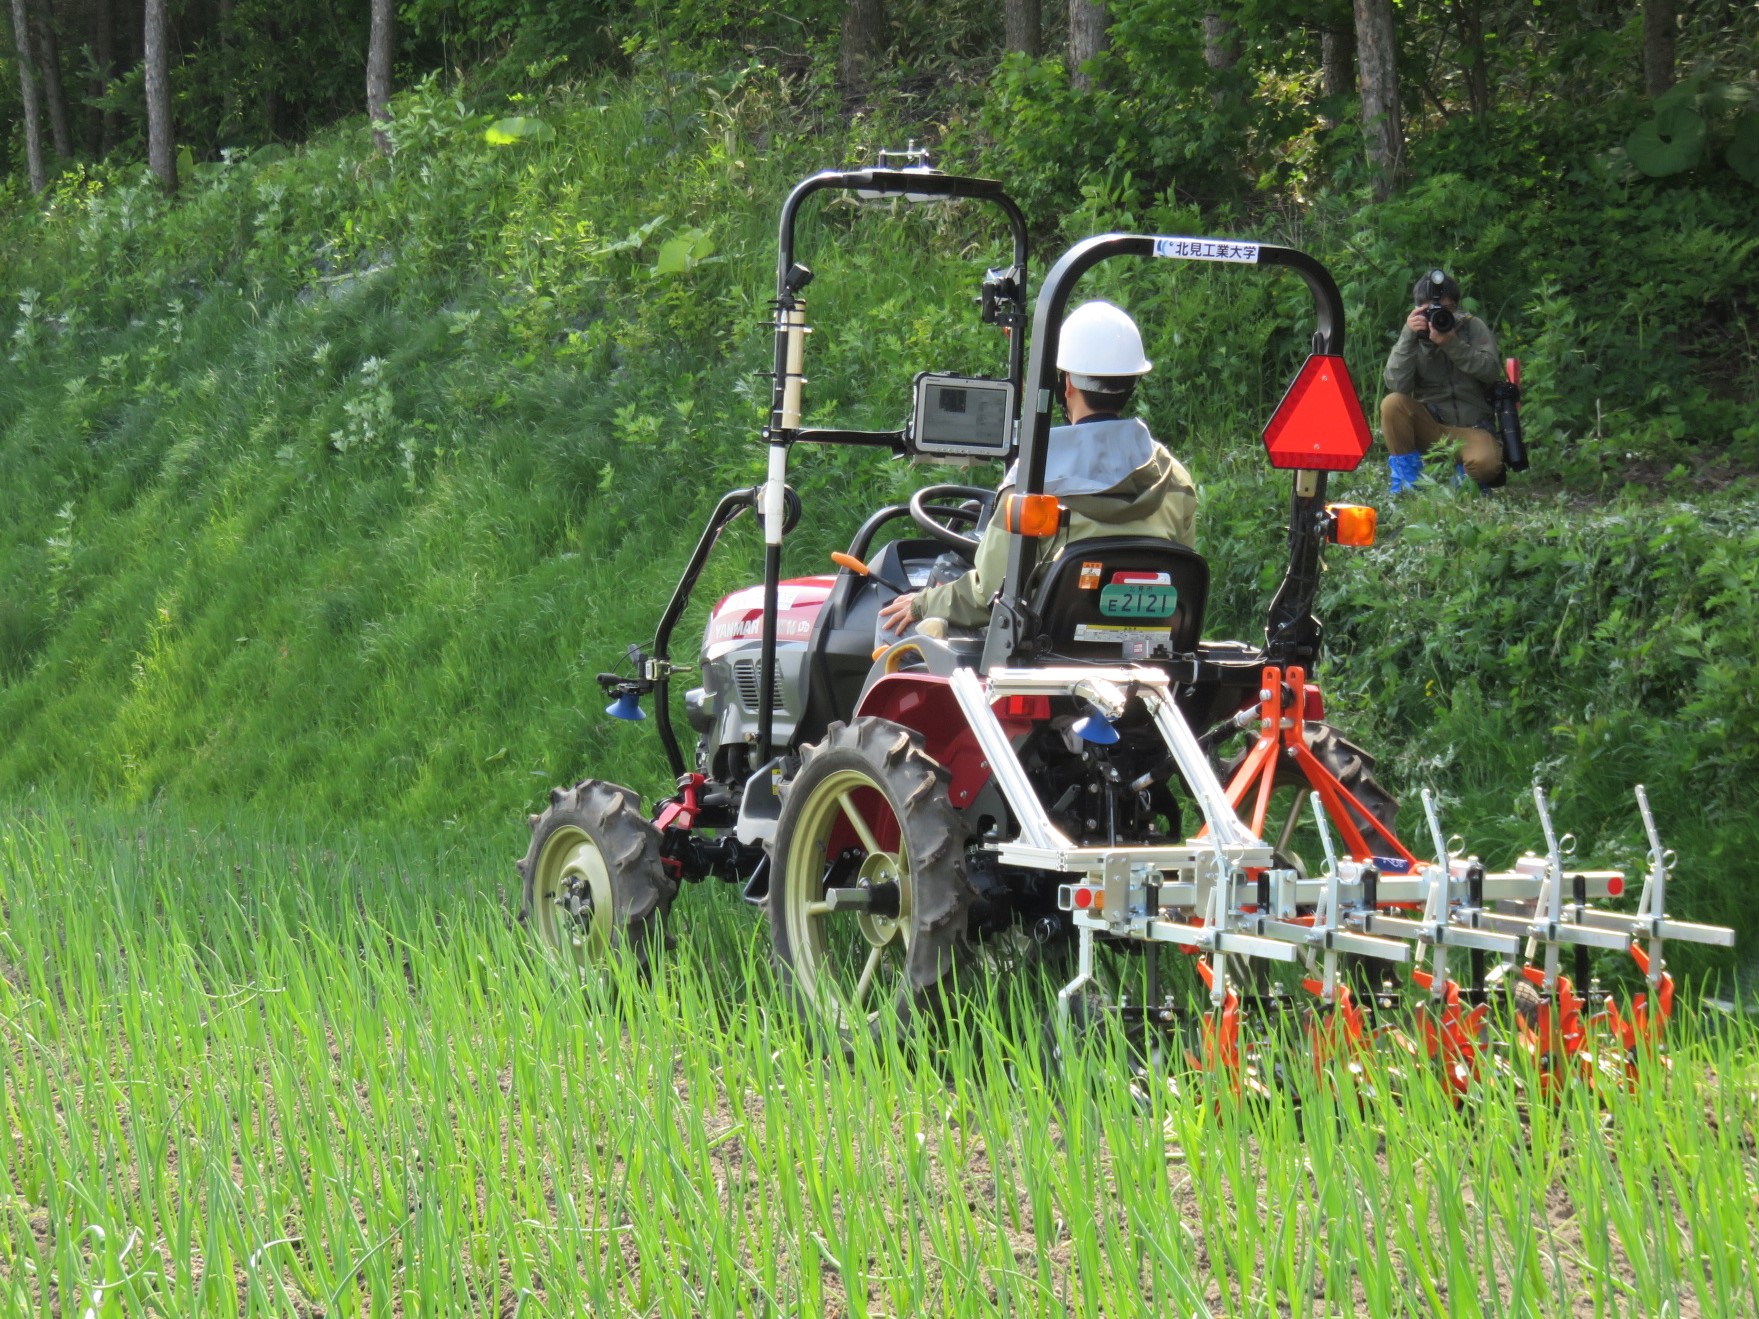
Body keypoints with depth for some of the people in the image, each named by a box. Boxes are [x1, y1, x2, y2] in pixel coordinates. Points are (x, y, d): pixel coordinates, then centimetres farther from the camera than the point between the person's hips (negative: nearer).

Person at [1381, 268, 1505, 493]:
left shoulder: (1473, 327, 3)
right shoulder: (1414, 335, 3)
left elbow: (1492, 372, -13)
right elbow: (1396, 385, -14)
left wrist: (1452, 344, -24)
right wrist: (1408, 337, -22)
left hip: (1471, 429, -2)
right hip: (1429, 427, 2)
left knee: (1485, 464, -35)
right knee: (1393, 403, -27)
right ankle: (1406, 482, -12)